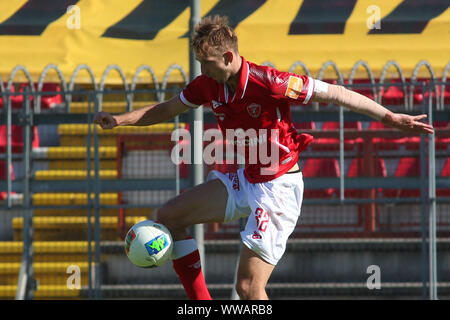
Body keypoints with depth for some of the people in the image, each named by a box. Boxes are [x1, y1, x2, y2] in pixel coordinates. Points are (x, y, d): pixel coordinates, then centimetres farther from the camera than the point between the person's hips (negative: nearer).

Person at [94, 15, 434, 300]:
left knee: (249, 288, -14)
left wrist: (390, 117, -17)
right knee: (169, 216, 5)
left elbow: (334, 93, -17)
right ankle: (202, 305, 6)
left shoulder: (268, 83, -24)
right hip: (245, 179, 8)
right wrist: (121, 119, 4)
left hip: (279, 186, -8)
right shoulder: (208, 85, -2)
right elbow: (167, 109, 17)